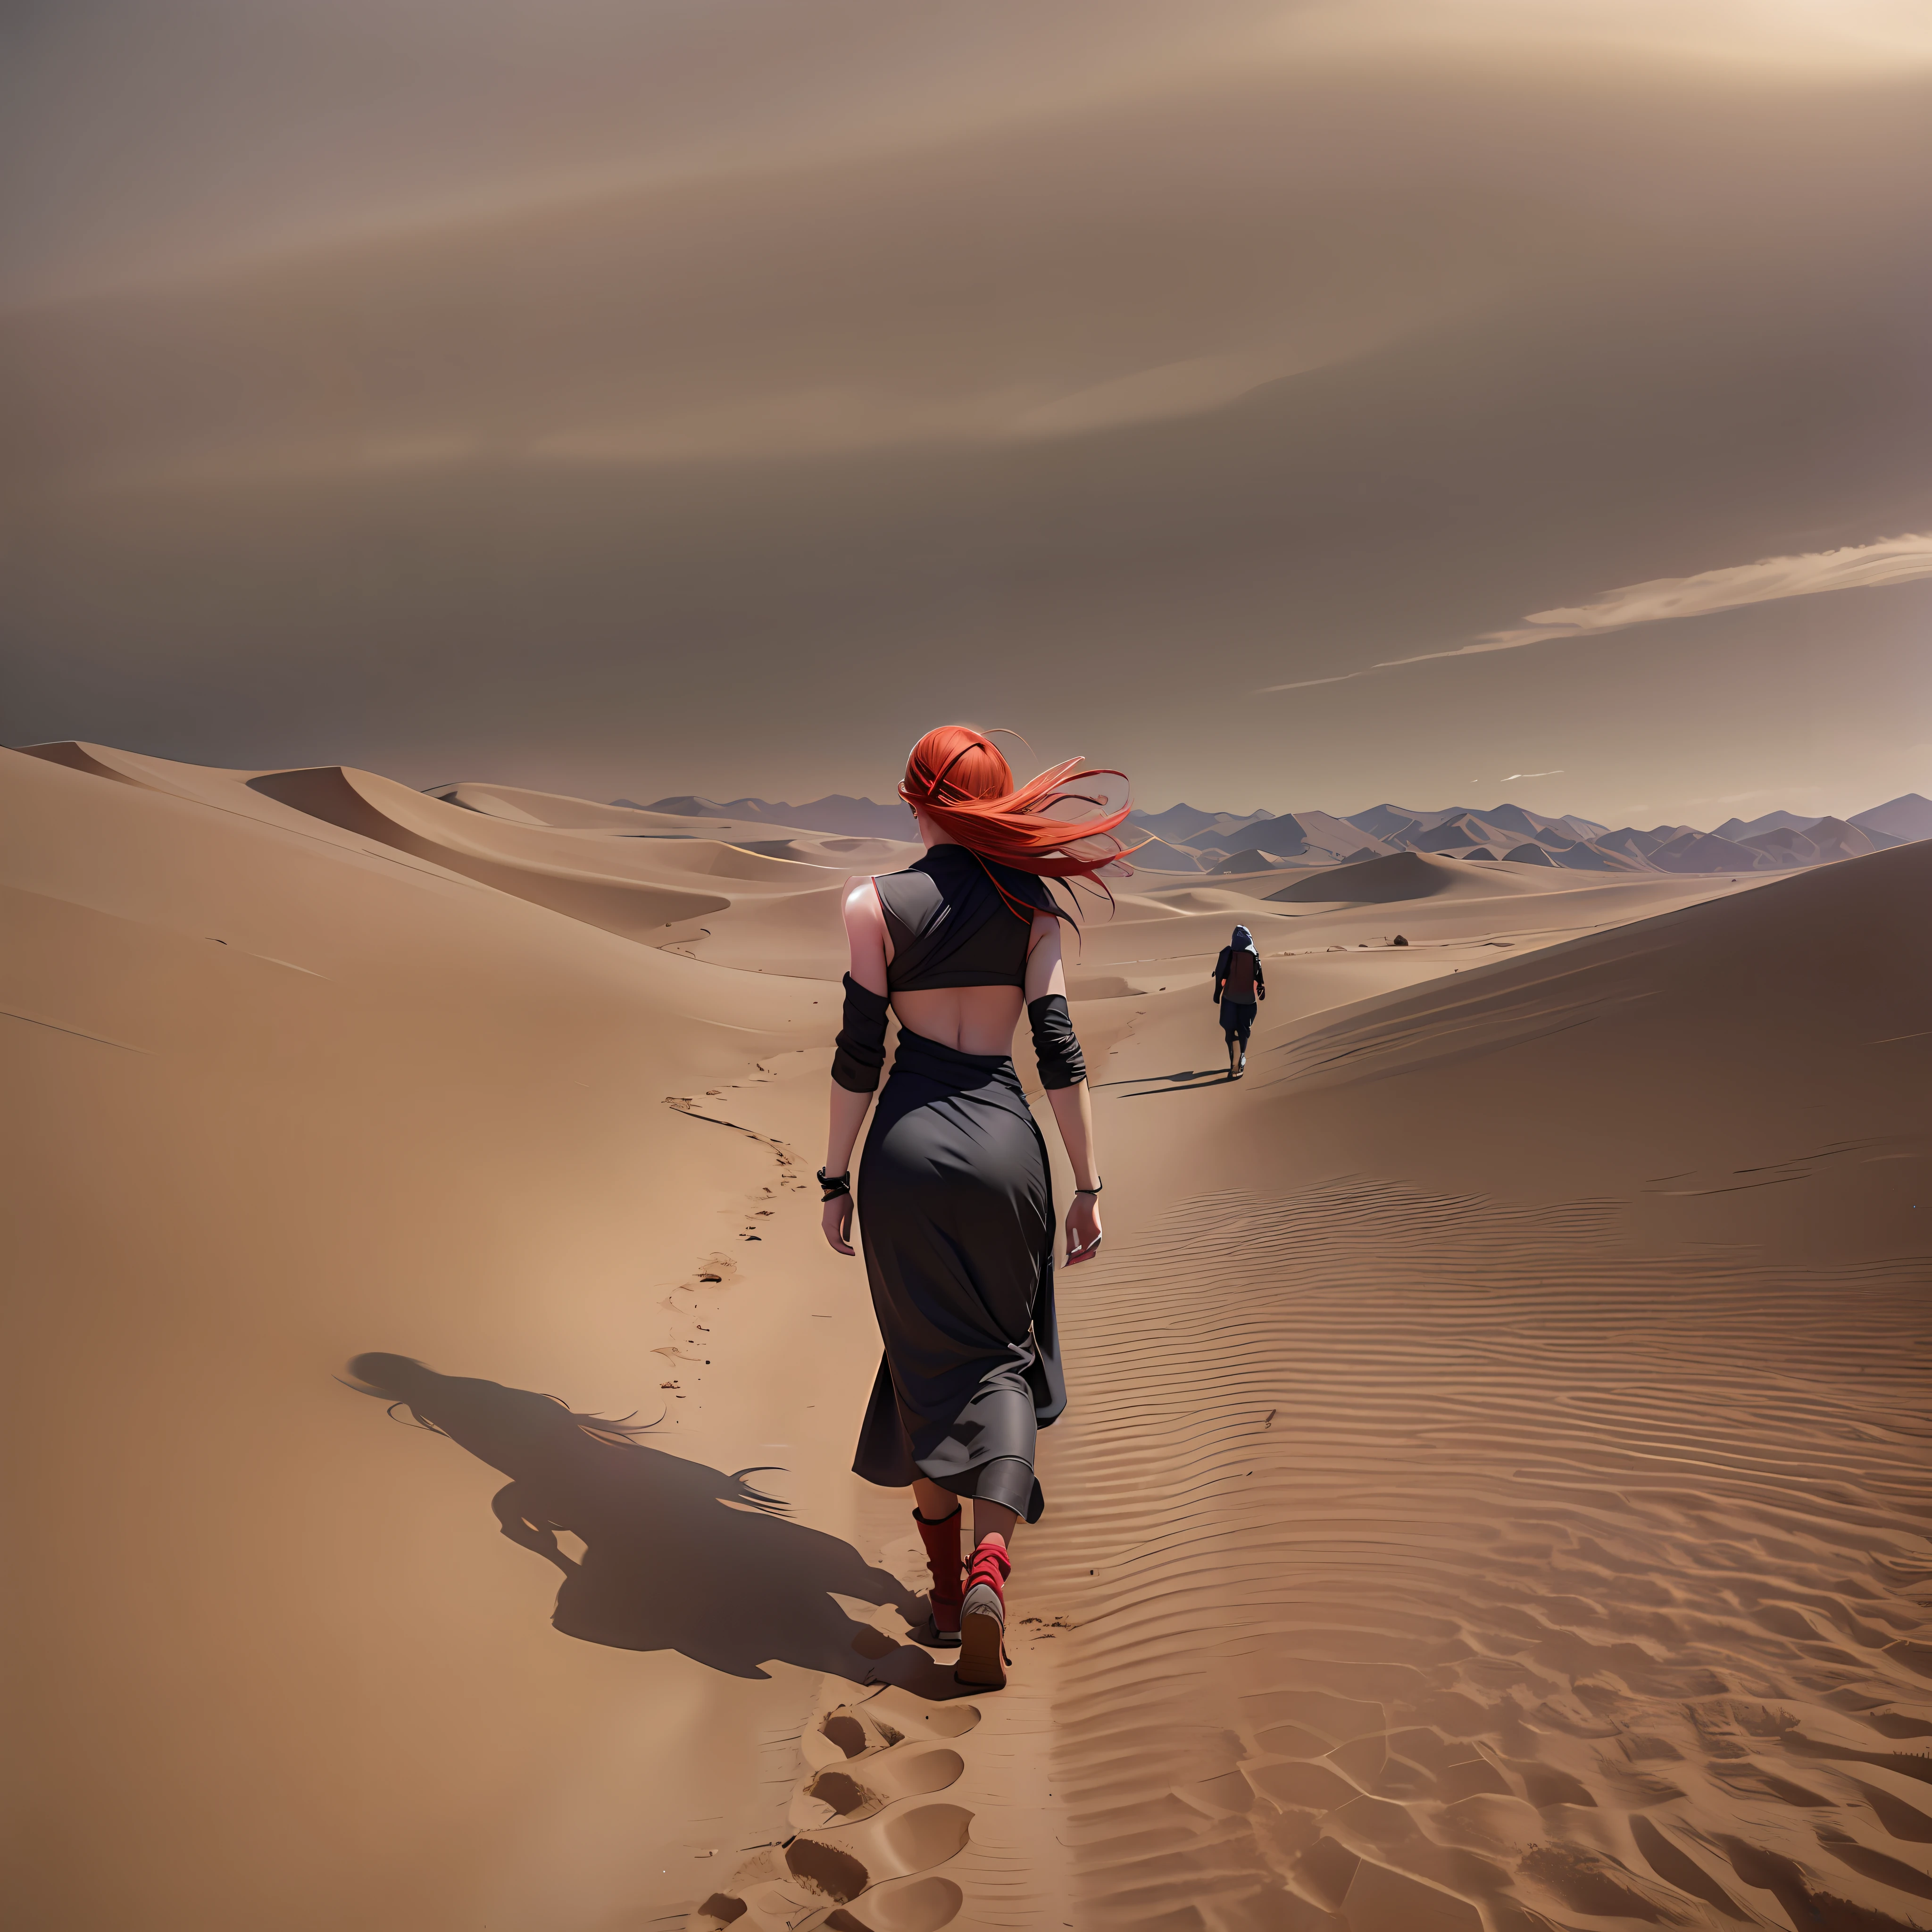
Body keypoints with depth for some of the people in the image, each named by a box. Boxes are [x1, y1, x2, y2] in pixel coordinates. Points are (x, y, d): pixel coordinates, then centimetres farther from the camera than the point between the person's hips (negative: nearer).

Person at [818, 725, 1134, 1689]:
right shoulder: (1032, 906, 2)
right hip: (1004, 1146, 1)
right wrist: (1088, 1186, 3)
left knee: (931, 1364, 13)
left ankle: (946, 1584, 22)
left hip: (909, 1147, -1)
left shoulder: (874, 903, -3)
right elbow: (1061, 1052, -2)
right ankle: (990, 1564, -1)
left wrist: (835, 1180, 5)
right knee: (1002, 1356, 15)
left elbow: (858, 1057, -4)